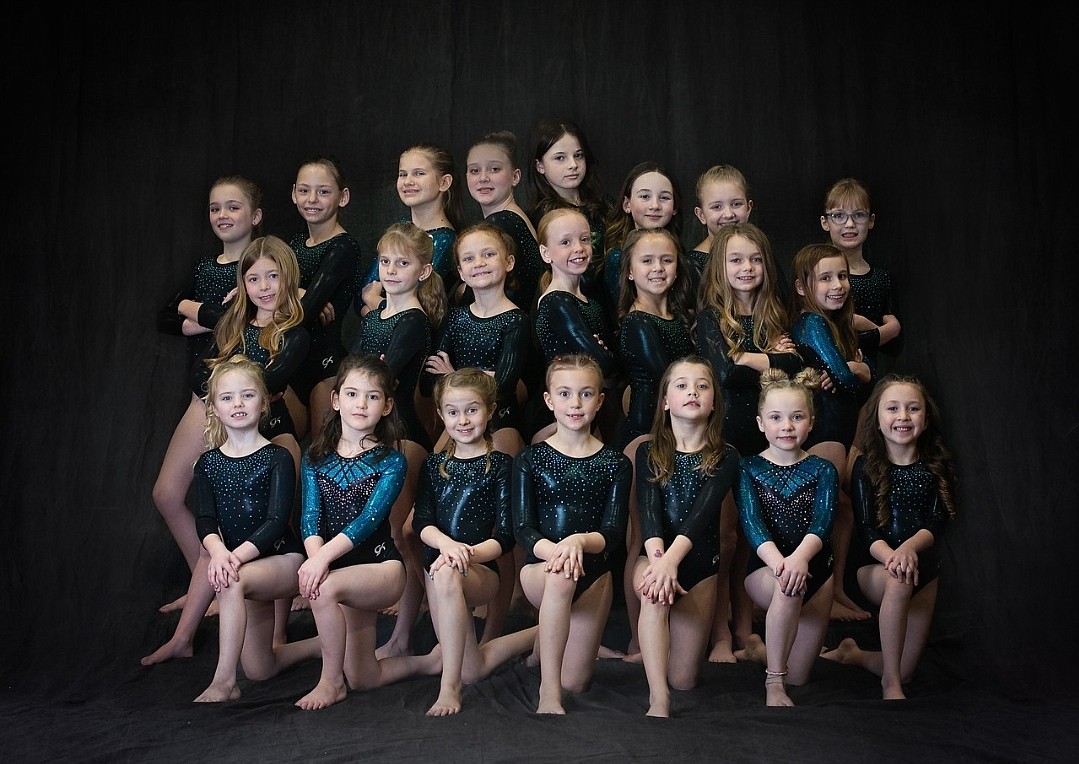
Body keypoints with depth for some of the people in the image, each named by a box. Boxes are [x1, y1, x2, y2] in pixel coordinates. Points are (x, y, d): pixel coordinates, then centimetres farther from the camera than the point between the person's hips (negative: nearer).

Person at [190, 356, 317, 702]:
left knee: (233, 582, -37)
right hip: (245, 568, 5)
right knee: (259, 670, 7)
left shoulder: (278, 458, -8)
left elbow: (277, 520, -18)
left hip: (284, 559, -5)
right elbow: (205, 520, -8)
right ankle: (320, 644, 36)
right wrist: (217, 551, -30)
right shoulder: (207, 463, 4)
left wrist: (238, 555, -32)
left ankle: (223, 682, -27)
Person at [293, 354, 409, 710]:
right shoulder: (315, 458, 5)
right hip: (340, 570, 4)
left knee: (326, 588, -34)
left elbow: (370, 517, -19)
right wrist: (315, 556, -29)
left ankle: (330, 681, -15)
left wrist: (325, 555, -34)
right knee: (362, 679, 3)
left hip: (381, 564, -4)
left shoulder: (391, 462, -5)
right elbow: (310, 516, -7)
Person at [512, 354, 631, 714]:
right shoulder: (529, 460, 1)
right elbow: (522, 529, -7)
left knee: (575, 683, 1)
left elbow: (613, 534, -5)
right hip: (540, 567, -2)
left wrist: (579, 541, -28)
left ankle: (549, 636, 35)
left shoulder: (615, 464, 3)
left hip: (594, 574, 2)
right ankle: (547, 694, -31)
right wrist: (553, 550, -29)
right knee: (560, 577, -40)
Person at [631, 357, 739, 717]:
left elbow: (703, 511, -16)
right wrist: (657, 556, -31)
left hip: (699, 563, 1)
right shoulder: (648, 453, 5)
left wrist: (672, 558, -33)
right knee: (655, 593, -39)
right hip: (654, 555, -1)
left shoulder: (725, 458, 1)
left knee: (683, 679, -2)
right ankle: (658, 700, -36)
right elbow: (649, 507, -11)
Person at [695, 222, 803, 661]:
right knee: (725, 535, -2)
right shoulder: (711, 317, -3)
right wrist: (772, 358, -7)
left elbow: (794, 366, -5)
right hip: (723, 436, -4)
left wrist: (747, 359, -11)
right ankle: (720, 634, 6)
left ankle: (745, 628, 19)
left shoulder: (774, 317, 9)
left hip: (763, 437, 4)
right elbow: (723, 371, -18)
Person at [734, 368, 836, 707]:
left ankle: (760, 649, 38)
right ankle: (773, 684, -24)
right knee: (789, 586, -40)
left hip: (814, 568, 3)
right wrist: (778, 561, -35)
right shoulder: (749, 469, 0)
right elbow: (752, 523, -15)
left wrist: (800, 557, -37)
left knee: (798, 676, 4)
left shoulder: (822, 471, 2)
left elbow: (822, 522, -15)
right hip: (765, 568, -3)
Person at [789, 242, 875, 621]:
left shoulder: (839, 323, 16)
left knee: (844, 512, 14)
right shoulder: (812, 322, -12)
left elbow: (869, 372, 8)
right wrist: (852, 371, 4)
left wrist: (852, 369, -12)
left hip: (843, 429, 10)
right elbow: (844, 375, -18)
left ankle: (838, 591, 23)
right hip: (823, 429, -10)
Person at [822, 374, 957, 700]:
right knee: (899, 582, -40)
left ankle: (853, 654, 35)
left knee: (906, 669, 2)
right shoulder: (866, 466, -4)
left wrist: (909, 547, -31)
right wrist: (889, 556, -33)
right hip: (876, 566, -3)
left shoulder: (938, 466, 1)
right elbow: (866, 527, -12)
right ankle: (890, 684, -25)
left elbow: (937, 523, -9)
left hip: (923, 566, 3)